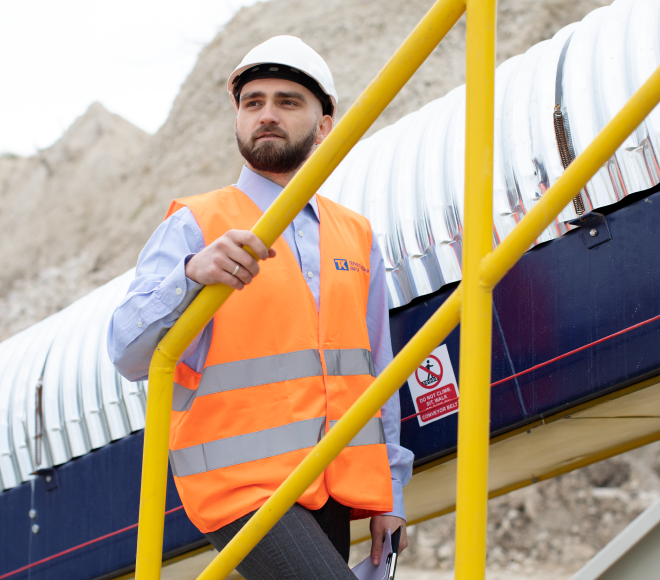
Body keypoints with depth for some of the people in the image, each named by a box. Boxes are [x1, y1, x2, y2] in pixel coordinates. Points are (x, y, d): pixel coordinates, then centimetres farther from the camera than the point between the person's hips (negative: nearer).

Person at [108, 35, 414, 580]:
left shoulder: (355, 236, 15)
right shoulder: (196, 225, 0)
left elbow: (376, 373, 18)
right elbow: (129, 354, -12)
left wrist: (389, 496, 14)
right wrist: (193, 274, -29)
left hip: (333, 488, 6)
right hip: (243, 486, -5)